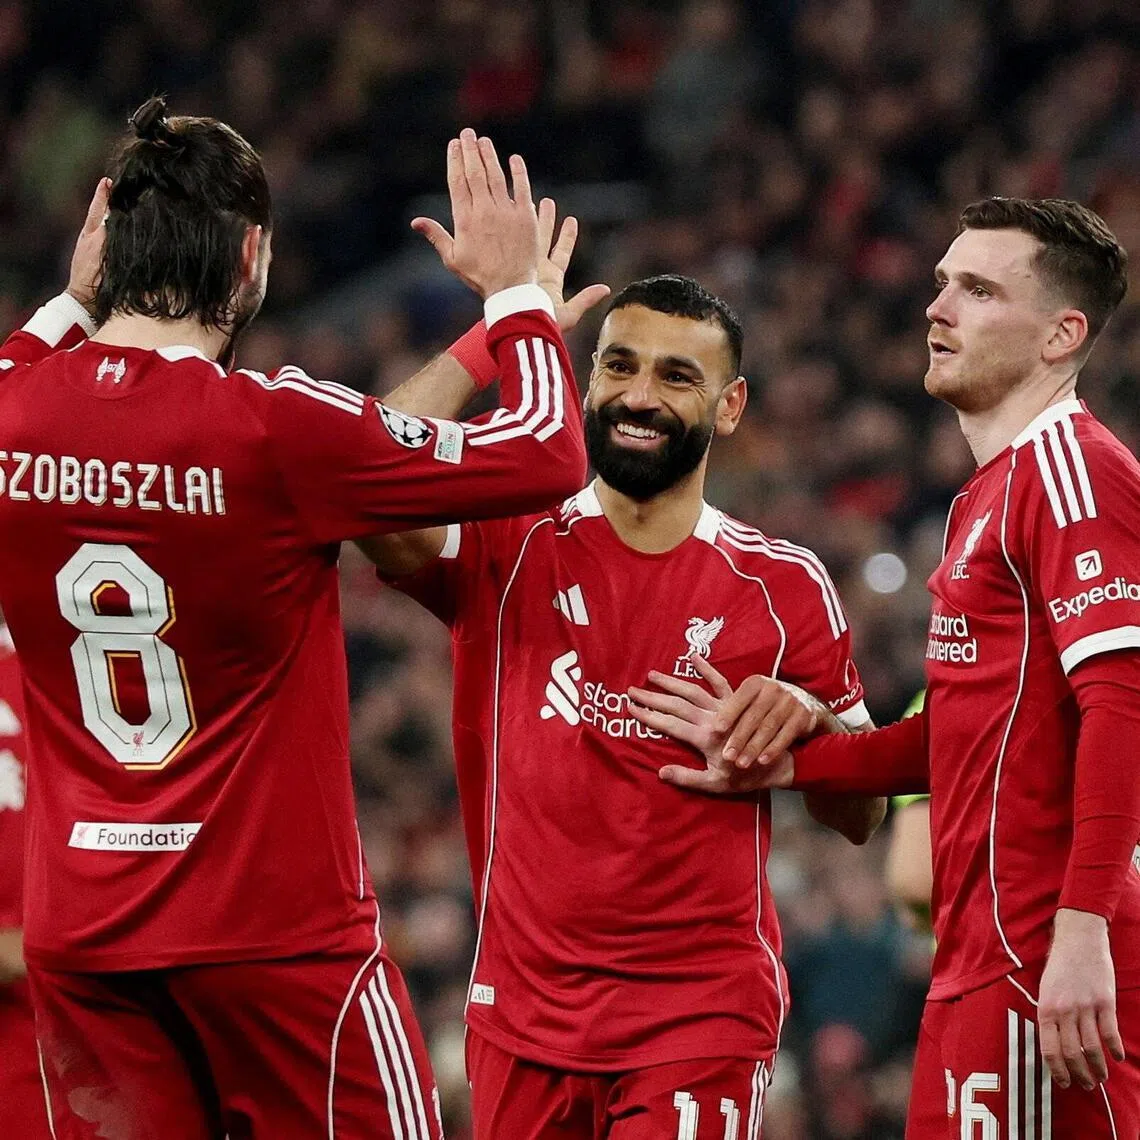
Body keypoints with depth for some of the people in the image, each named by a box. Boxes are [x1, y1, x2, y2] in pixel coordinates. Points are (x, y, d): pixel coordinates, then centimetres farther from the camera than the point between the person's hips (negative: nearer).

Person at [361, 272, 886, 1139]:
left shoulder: (783, 588, 4)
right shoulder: (506, 548, 1)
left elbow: (862, 816, 10)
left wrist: (805, 726, -12)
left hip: (706, 1012, -1)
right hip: (523, 1013, 1)